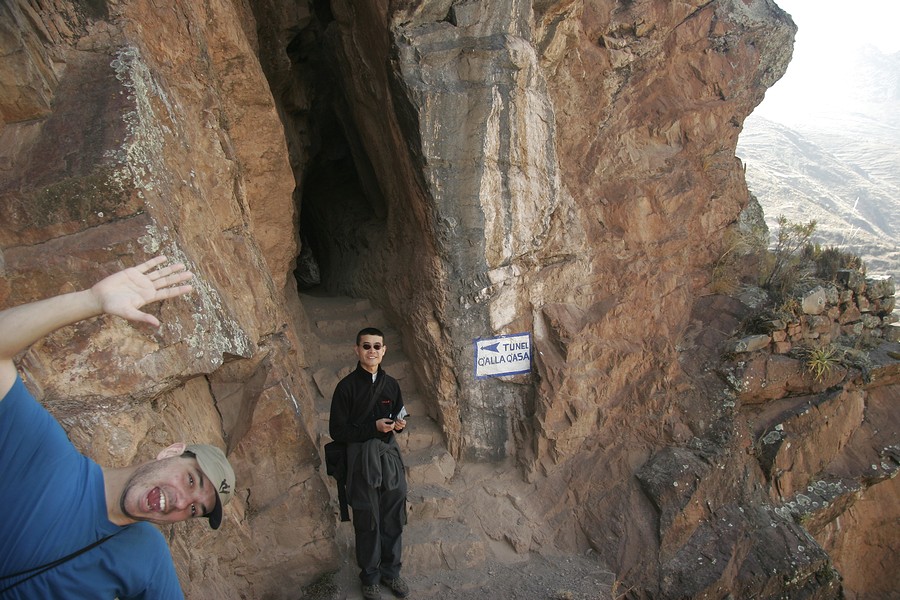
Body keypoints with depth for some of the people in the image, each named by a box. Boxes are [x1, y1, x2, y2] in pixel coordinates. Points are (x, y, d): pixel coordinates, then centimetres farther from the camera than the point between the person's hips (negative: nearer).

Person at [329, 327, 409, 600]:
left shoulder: (391, 384, 6)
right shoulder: (347, 386, -9)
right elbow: (337, 431, -9)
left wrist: (399, 423, -5)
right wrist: (373, 428, -18)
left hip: (389, 454, 4)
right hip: (362, 458, -4)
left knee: (393, 518, 11)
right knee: (367, 521, 7)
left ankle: (391, 571, 32)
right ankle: (370, 576, 28)